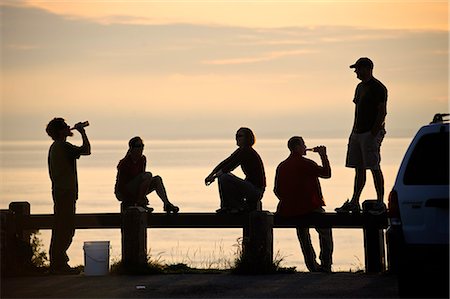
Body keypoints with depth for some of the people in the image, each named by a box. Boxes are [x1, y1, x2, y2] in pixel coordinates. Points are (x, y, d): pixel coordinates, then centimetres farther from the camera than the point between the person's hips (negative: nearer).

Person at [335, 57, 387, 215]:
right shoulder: (360, 87, 18)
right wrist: (354, 132, 17)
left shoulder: (378, 88, -9)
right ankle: (354, 202, 10)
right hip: (358, 132, 9)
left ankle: (380, 203, -4)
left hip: (371, 133, -9)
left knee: (374, 168, -8)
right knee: (359, 169, 8)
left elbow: (382, 112, -14)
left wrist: (374, 133, -19)